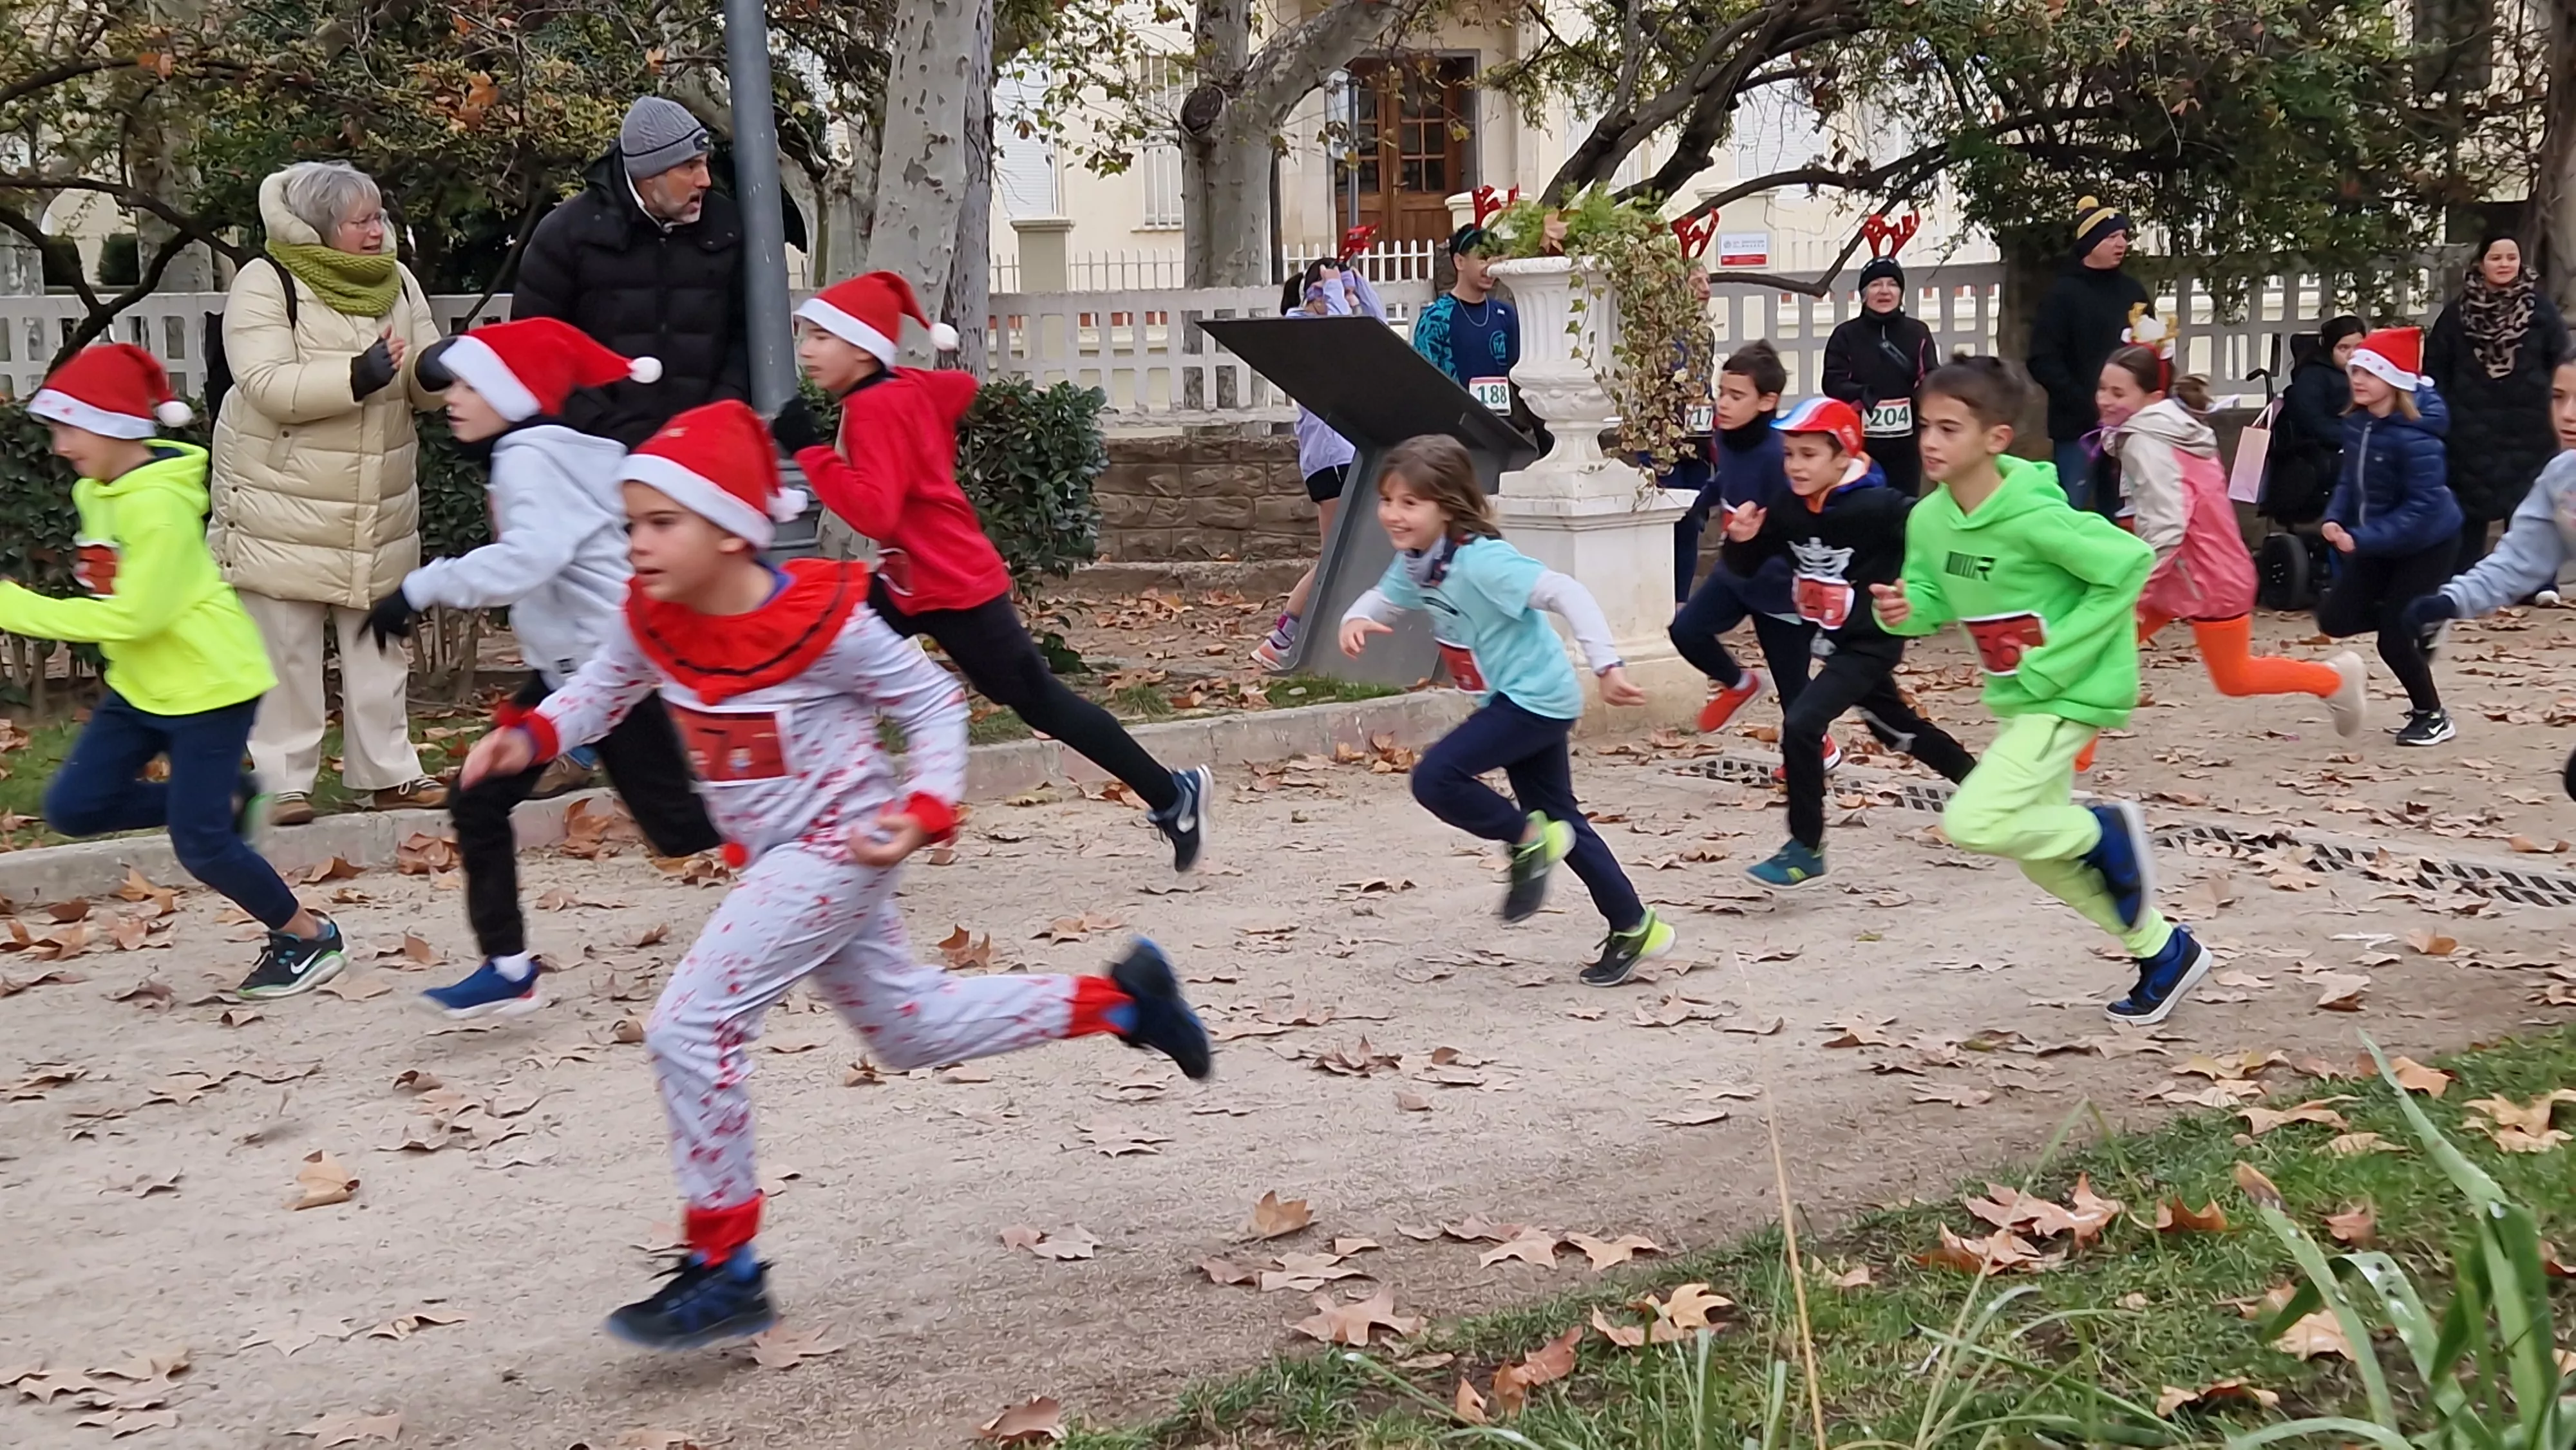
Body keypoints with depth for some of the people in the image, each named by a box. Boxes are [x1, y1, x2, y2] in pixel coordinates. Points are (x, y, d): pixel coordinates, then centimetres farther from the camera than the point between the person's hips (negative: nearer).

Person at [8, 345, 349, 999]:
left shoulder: (158, 506, -24)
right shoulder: (95, 493, 6)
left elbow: (130, 616, -26)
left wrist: (16, 608, -23)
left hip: (211, 685, -9)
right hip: (140, 686, 9)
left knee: (199, 845, -6)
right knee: (73, 806, 1)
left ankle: (311, 938, 14)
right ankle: (226, 801, 16)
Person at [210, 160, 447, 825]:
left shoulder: (398, 283, 7)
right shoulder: (266, 284, -10)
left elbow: (425, 390, 8)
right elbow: (267, 385, -22)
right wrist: (357, 378, -32)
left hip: (380, 508, 6)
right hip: (284, 507, -5)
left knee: (380, 644, 11)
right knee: (286, 648, 0)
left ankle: (388, 771, 20)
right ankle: (285, 780, 8)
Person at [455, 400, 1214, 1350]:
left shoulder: (827, 622, -22)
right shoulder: (651, 623, -5)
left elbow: (933, 704, -9)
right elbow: (602, 689, 13)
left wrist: (922, 813, -21)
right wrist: (529, 737, -6)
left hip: (837, 846, -8)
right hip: (775, 859, 8)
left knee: (689, 1028, -16)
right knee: (912, 1030, 18)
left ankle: (725, 1272, -5)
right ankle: (1117, 999, 32)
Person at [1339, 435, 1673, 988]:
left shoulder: (1480, 561, -27)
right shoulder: (1415, 560, -1)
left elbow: (1567, 594, -31)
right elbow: (1385, 599, 15)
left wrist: (1606, 666, -37)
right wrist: (1356, 620, -9)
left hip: (1535, 698, -10)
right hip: (1515, 700, 10)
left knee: (1435, 778, -20)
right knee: (1559, 821, 17)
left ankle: (1528, 841, 1)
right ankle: (1635, 928, 28)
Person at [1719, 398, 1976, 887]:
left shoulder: (1878, 506, -25)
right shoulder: (1788, 512, -7)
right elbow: (1746, 567, 3)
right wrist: (1742, 540, -17)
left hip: (1873, 642, -8)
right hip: (1835, 641, 8)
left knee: (1801, 726, -20)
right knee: (1897, 725, 26)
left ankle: (1806, 849, -7)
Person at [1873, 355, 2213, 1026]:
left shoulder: (2031, 517, -27)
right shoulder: (1928, 519, -6)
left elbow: (2129, 564, -23)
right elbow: (1935, 595, 6)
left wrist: (2057, 659, -22)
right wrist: (1903, 609, -18)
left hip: (2071, 694, -8)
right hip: (2017, 699, 8)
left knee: (1972, 823, -19)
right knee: (2040, 852, 17)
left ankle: (2105, 830, 7)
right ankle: (2167, 952, 34)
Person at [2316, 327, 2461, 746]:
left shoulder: (2415, 436, -31)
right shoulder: (2357, 423, -7)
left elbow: (2422, 506, -30)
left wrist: (2362, 538, -33)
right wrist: (2335, 518, -12)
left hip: (2428, 543, -8)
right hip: (2379, 541, 8)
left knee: (2393, 639, -5)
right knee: (2335, 619, 5)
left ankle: (2433, 718, 19)